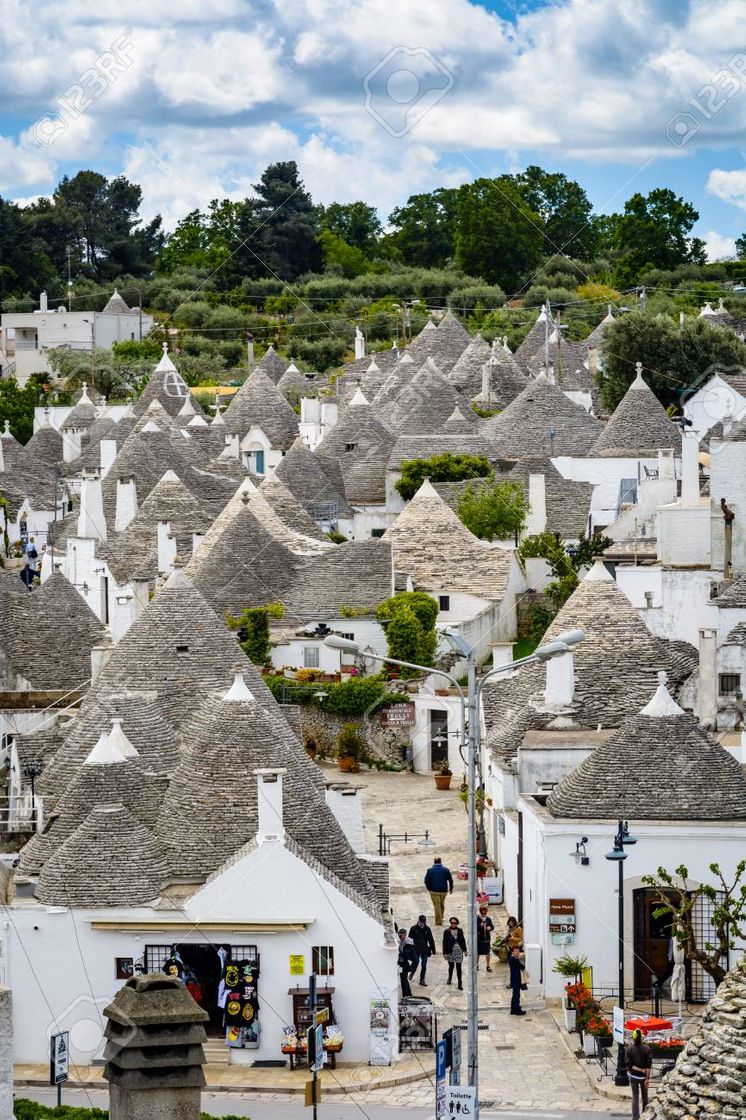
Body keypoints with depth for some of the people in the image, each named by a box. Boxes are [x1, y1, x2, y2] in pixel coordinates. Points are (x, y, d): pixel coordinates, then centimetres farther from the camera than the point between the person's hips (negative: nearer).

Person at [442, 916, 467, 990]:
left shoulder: (460, 931, 1)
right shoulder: (447, 932, -5)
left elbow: (463, 940, 9)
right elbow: (444, 942, -5)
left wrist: (464, 950, 9)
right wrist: (445, 953, -8)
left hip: (459, 951, 1)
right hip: (450, 952, -1)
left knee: (458, 967, -2)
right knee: (451, 966, 13)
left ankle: (460, 984, 1)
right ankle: (449, 978, 40)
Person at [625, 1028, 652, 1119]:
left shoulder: (629, 1049, -12)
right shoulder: (647, 1049, -11)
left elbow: (629, 1065, -16)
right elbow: (649, 1065, -14)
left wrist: (640, 1070, -12)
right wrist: (647, 1078, -11)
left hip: (633, 1076, -1)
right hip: (643, 1077, 1)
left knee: (635, 1097, 6)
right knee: (645, 1096, 16)